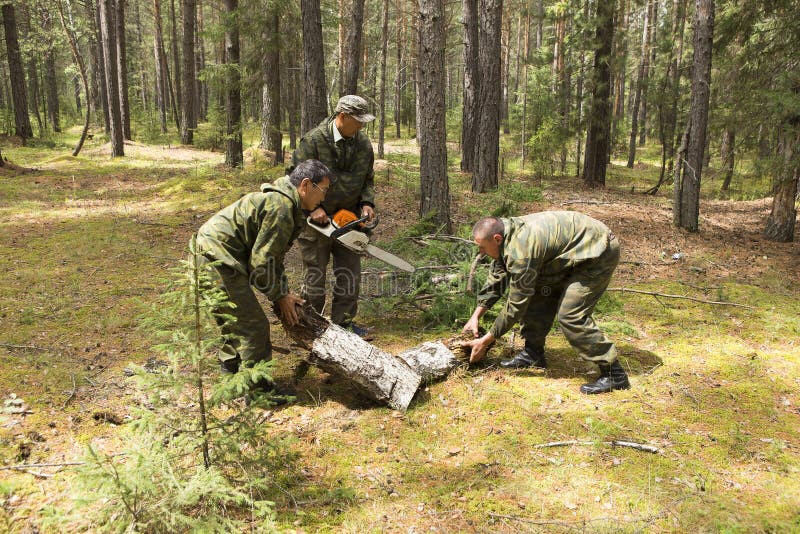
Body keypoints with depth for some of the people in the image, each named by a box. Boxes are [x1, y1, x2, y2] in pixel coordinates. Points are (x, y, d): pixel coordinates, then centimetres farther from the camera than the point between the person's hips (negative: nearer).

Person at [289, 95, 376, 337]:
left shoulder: (363, 143, 3)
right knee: (315, 273, 5)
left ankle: (343, 322, 19)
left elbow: (367, 179, 13)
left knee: (350, 273, 6)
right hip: (317, 219, -5)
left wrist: (367, 203, -5)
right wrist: (313, 207, -20)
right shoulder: (314, 140, -14)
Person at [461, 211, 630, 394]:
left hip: (599, 251, -10)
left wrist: (486, 341, -15)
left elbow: (516, 304, -23)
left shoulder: (520, 250, -30)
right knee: (537, 296, 8)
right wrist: (476, 316, 8)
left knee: (571, 316, -16)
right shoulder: (507, 235, 0)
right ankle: (533, 354, 19)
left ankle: (614, 374, -7)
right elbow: (495, 279, 12)